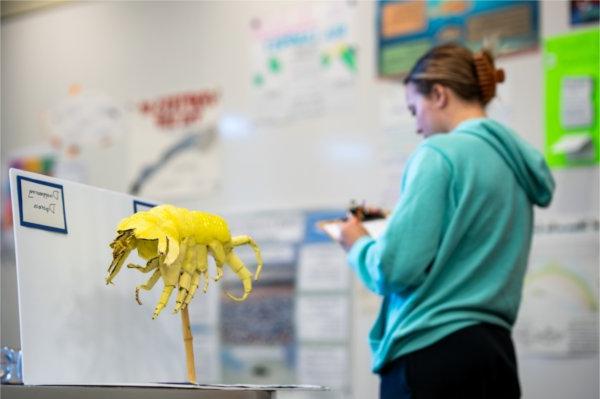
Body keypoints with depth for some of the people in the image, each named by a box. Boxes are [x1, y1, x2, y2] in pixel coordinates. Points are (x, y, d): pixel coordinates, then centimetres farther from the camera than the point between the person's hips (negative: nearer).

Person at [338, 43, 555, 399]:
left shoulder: (440, 153, -10)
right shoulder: (516, 161, 13)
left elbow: (398, 268, -17)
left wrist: (358, 245, 4)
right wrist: (392, 226, 21)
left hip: (432, 354, -8)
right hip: (496, 351, 8)